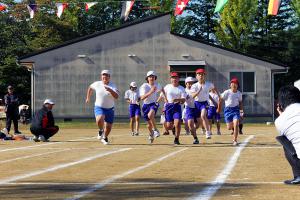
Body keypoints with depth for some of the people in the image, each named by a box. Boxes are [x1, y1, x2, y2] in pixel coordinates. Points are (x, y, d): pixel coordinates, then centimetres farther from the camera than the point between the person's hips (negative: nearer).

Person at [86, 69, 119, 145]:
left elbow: (116, 96, -26)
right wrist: (88, 98, 20)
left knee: (108, 127, 6)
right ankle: (101, 130, 1)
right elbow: (90, 87, 19)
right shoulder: (97, 84, -3)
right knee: (99, 120, -31)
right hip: (99, 107, -1)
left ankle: (105, 137, 37)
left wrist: (110, 90, -41)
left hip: (110, 109, 1)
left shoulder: (112, 86, -10)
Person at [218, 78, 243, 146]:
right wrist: (219, 109, 3)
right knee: (229, 127, 0)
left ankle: (235, 140, -8)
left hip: (236, 109, 1)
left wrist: (241, 109, 4)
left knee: (236, 125, -16)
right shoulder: (227, 92, -10)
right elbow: (220, 100, -2)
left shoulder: (239, 93, 1)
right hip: (228, 110, -1)